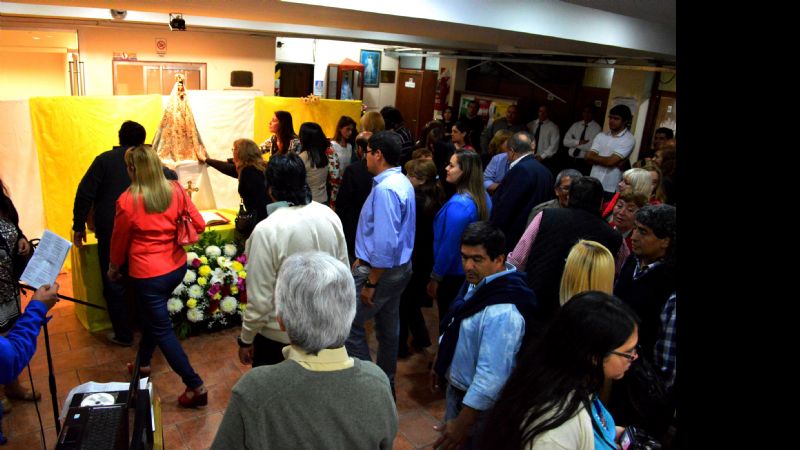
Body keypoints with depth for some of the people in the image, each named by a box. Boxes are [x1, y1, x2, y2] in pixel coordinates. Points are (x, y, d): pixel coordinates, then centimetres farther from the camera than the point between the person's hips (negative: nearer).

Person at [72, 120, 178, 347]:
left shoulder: (104, 159, -5)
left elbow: (85, 193, -9)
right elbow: (172, 178, 18)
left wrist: (79, 226, -2)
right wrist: (171, 171, 42)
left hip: (110, 233, -3)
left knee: (114, 284, 9)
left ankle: (123, 334, 16)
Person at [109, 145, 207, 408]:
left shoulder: (127, 201, -15)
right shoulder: (175, 190, -6)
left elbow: (119, 240, -2)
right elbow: (199, 225, -4)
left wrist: (113, 268, 15)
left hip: (148, 273, -5)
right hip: (177, 267, 6)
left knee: (163, 329, 5)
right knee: (153, 315, 27)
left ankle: (196, 386, 5)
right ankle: (143, 363, 46)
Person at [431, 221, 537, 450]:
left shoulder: (503, 311, -35)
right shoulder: (479, 281, -5)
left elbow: (491, 375, -33)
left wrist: (463, 423, -26)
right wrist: (440, 364, 20)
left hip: (478, 402, -9)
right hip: (458, 386, 9)